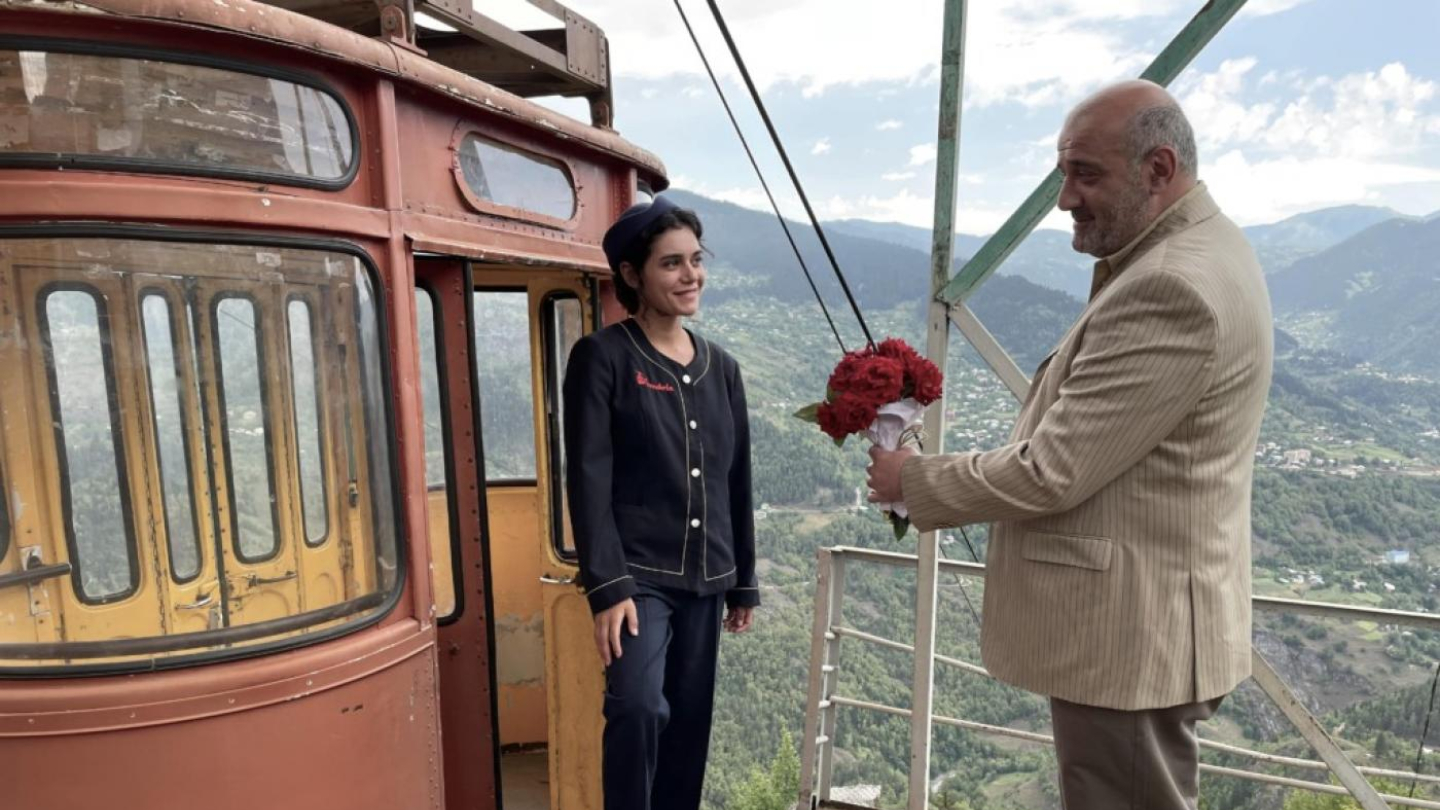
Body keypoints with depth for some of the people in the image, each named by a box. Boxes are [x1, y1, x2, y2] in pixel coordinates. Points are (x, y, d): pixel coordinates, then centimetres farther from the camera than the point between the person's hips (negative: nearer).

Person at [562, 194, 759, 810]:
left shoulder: (721, 368, 10)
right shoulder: (602, 356, -6)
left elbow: (736, 483, 13)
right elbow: (588, 478, -12)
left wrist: (744, 582, 14)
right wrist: (607, 586, -18)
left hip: (705, 577, 5)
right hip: (637, 573, -5)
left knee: (690, 722, 11)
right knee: (640, 706, -20)